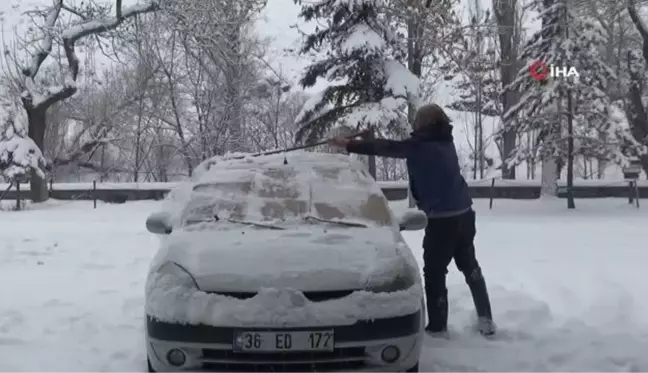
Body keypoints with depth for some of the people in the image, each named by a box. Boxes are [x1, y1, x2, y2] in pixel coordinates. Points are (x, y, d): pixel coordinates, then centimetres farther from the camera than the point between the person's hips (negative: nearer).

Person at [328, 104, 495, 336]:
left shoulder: (420, 146, -10)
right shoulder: (445, 142, 11)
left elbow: (385, 147, -8)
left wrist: (348, 144, -2)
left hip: (442, 219, -8)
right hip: (464, 213, 8)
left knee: (434, 273, 4)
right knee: (470, 267, 19)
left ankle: (437, 327, 9)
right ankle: (486, 319, 25)